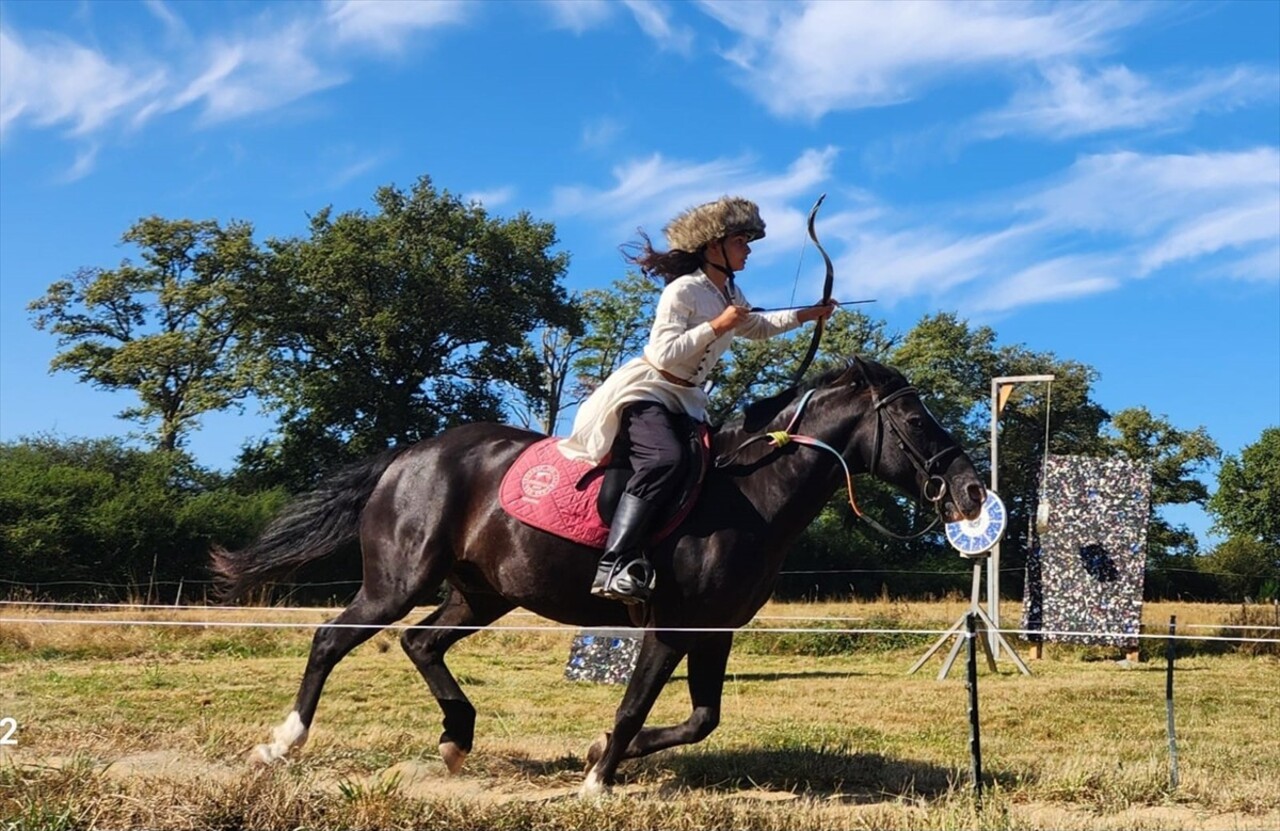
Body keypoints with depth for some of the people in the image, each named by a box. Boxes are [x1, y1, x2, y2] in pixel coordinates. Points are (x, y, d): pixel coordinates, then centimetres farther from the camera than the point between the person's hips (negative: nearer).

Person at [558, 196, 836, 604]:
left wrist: (808, 314, 27)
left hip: (685, 400, 10)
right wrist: (717, 326, -21)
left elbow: (759, 327, 33)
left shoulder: (730, 295, 13)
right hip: (646, 391, -10)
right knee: (665, 460, -34)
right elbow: (665, 353, -21)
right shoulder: (683, 290, -13)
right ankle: (615, 566, -41)